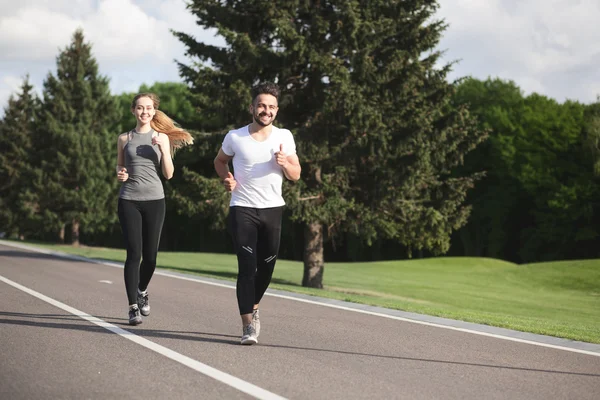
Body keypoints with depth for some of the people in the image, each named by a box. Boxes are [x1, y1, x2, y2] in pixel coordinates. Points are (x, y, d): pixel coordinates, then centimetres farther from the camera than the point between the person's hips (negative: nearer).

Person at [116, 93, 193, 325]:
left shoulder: (162, 138, 6)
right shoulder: (125, 139, 7)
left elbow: (169, 174, 2)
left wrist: (163, 149, -11)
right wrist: (120, 175, -6)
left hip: (154, 200, 1)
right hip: (129, 200, -1)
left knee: (150, 255, 5)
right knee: (134, 254, -10)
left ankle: (142, 291, 34)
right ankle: (133, 307, -7)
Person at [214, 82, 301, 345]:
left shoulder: (284, 137, 2)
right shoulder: (235, 137, -2)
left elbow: (296, 175, 4)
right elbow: (220, 161, 16)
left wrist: (284, 163, -17)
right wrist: (226, 179, -5)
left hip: (273, 209, 3)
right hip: (242, 208, -3)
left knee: (266, 266, 11)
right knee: (247, 267, -12)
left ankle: (253, 308, 37)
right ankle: (248, 326, -10)